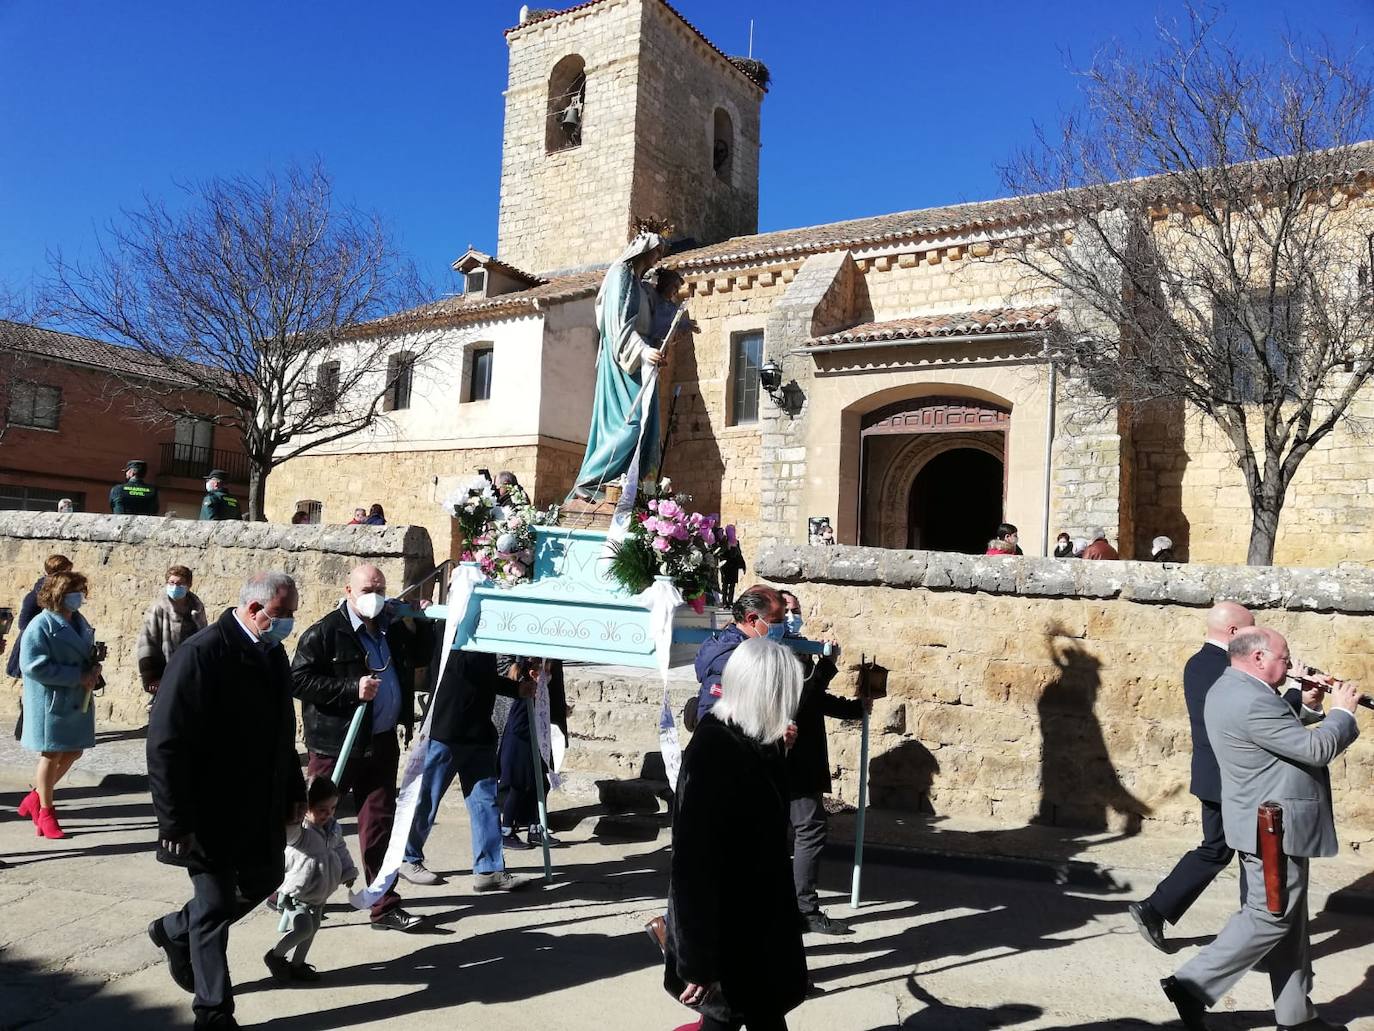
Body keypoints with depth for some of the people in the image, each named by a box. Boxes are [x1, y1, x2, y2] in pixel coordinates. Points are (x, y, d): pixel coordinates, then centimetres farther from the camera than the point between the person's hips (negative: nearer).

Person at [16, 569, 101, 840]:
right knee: (51, 756, 4)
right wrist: (78, 677, -21)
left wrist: (95, 668, -2)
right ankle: (45, 813, 19)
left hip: (78, 700, 7)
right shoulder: (41, 626, -15)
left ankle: (36, 797, 33)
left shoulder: (80, 622, 9)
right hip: (51, 701, -7)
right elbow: (33, 666, -22)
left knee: (73, 753, 13)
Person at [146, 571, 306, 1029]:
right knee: (215, 908, 2)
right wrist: (175, 820, -20)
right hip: (212, 813, -8)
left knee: (263, 879, 20)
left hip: (262, 809, 8)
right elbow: (166, 742, -21)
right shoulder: (201, 653, -20)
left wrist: (294, 792, 15)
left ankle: (176, 930, 44)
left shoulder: (272, 653, 6)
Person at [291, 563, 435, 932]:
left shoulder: (392, 628, 7)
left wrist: (424, 622, 5)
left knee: (379, 824, 9)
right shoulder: (325, 632, -11)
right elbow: (299, 679, -15)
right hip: (336, 745, -5)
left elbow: (419, 657, 22)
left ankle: (385, 906, 16)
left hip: (382, 743, 5)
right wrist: (352, 689, -21)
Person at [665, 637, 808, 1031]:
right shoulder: (711, 755, -28)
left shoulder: (752, 738, -2)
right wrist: (697, 962, -25)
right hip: (726, 929, -8)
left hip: (759, 915, 8)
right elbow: (693, 865, -27)